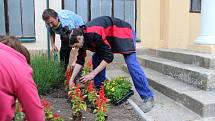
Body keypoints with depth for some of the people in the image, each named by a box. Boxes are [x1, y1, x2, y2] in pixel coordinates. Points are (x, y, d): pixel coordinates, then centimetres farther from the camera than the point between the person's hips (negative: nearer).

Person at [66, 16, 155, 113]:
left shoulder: (94, 35, -36)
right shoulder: (82, 35, -8)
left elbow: (108, 57, -32)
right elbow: (80, 60, -2)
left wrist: (93, 73, -27)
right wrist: (72, 79, -4)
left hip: (123, 32, -9)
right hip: (110, 37, 9)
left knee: (131, 64, -20)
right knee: (96, 58, 0)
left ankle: (148, 98, -12)